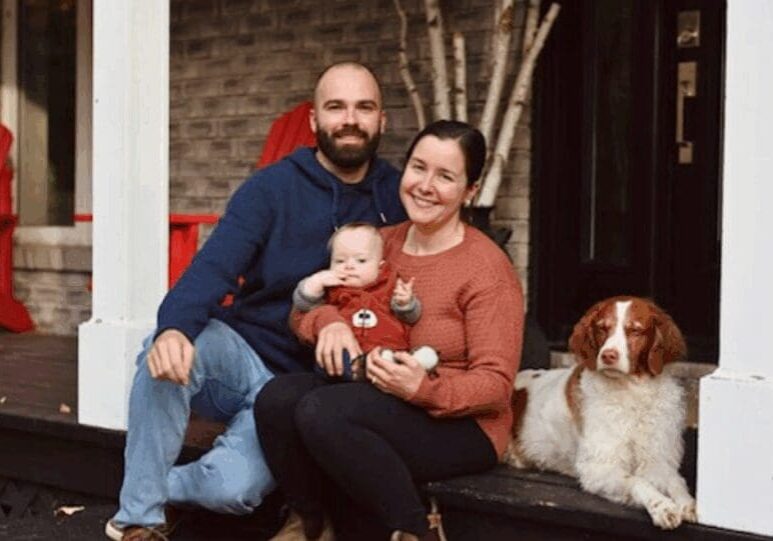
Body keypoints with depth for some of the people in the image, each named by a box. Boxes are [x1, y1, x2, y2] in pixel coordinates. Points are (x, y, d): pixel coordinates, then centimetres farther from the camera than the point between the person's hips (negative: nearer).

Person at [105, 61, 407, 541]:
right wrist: (175, 327, -40)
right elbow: (213, 267, -19)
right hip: (240, 350, 0)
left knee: (234, 489, -26)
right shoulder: (272, 187, -6)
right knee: (166, 355, -33)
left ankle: (151, 486, 9)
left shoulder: (396, 197, 1)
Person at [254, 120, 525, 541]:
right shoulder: (380, 243, 7)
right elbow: (304, 308, 7)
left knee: (321, 411, -30)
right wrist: (329, 321, -17)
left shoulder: (486, 267, -12)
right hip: (379, 409, 6)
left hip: (459, 424, -6)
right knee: (277, 396, -21)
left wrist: (425, 389, -32)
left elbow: (495, 384, -15)